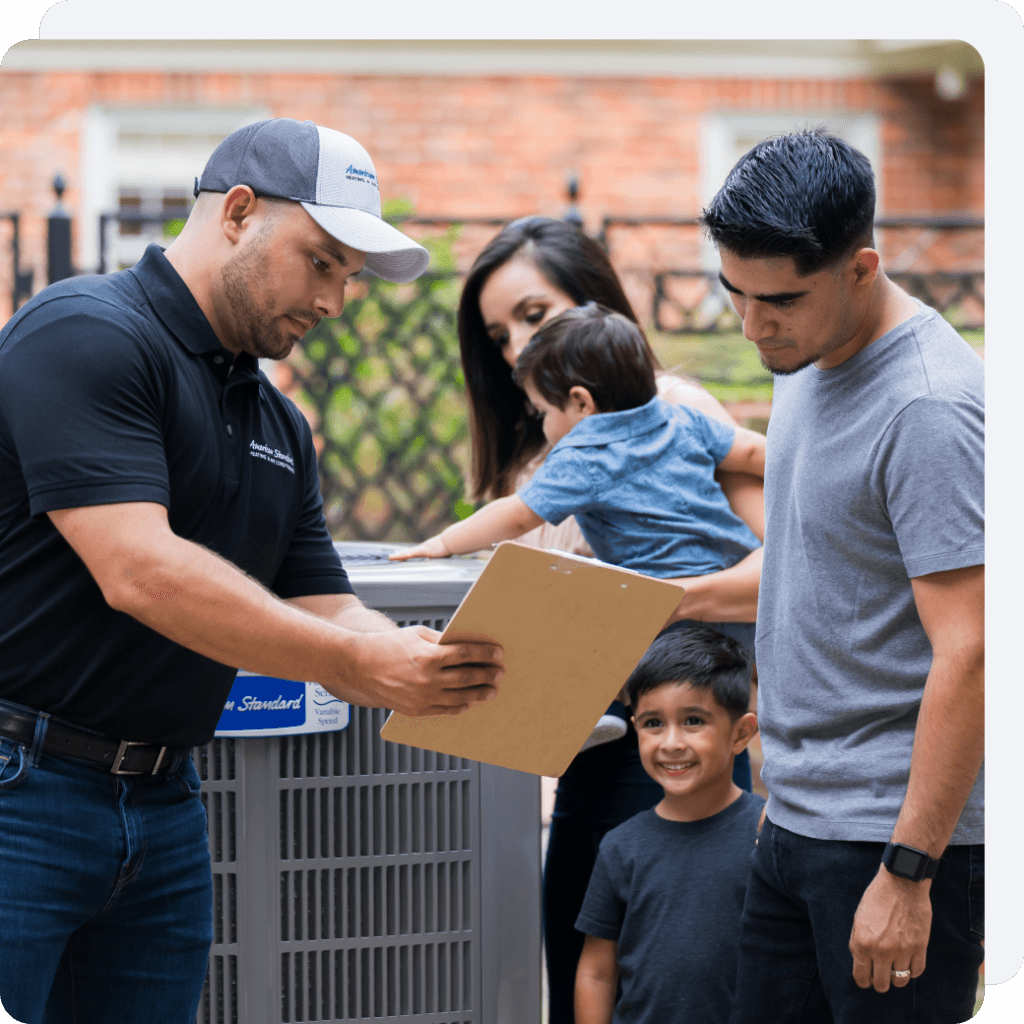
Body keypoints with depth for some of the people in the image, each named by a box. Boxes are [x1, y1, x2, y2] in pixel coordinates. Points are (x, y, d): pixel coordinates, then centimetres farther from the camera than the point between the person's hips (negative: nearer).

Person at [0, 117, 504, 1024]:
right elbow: (137, 571, -22)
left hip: (163, 805, 8)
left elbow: (327, 616, 15)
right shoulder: (86, 336, -12)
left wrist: (435, 667, -8)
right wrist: (357, 665, -23)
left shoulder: (280, 427, 16)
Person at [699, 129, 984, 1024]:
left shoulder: (928, 407, -20)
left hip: (896, 829, -9)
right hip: (796, 816, 9)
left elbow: (968, 655, -23)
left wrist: (907, 872, -24)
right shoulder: (807, 361, 10)